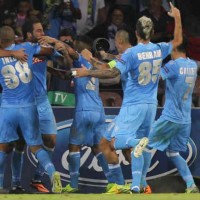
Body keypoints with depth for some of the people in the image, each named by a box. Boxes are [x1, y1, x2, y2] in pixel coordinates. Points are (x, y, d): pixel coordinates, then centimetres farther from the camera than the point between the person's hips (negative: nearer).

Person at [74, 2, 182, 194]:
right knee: (137, 149, 13)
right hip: (151, 106, 6)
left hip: (133, 106, -6)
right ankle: (136, 186, 8)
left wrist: (87, 73, -14)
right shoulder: (159, 50, 3)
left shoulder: (132, 53, -14)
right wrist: (177, 18, 30)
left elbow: (113, 72, -20)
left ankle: (137, 142, -38)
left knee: (114, 142, -9)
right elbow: (177, 41, 23)